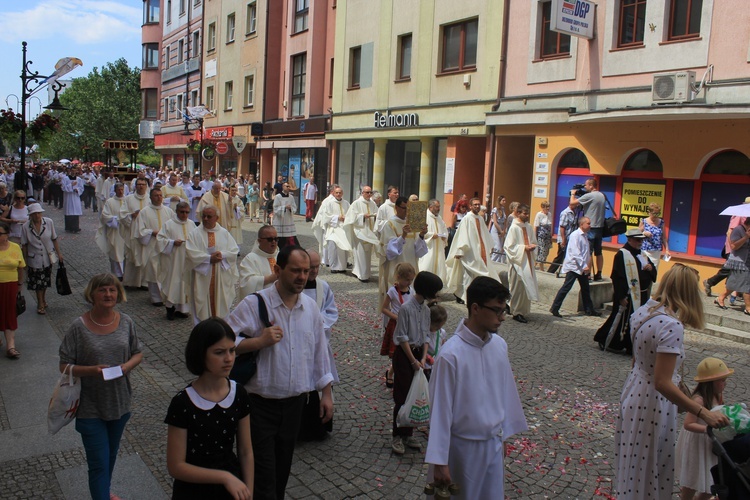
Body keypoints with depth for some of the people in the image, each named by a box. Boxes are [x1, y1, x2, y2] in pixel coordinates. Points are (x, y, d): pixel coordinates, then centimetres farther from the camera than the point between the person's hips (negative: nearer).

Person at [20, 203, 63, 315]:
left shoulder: (49, 222, -12)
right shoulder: (26, 227, -15)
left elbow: (54, 239, -2)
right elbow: (24, 245, -6)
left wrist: (59, 253, 0)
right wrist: (25, 261, -2)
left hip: (48, 257, 2)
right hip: (34, 259, -2)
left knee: (45, 281, 17)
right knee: (38, 282, 4)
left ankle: (43, 300, 38)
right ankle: (41, 305, 19)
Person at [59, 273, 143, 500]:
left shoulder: (126, 322, -4)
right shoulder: (79, 326, -15)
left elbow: (138, 353, 7)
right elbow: (64, 366, -11)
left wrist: (128, 365, -14)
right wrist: (91, 370, -27)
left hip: (119, 402, 5)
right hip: (91, 407, -5)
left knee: (111, 455, 25)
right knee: (99, 463, -2)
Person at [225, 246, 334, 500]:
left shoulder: (311, 307, 3)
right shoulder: (254, 304, -13)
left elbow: (320, 352, 9)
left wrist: (326, 393, 10)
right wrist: (260, 341, -26)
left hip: (295, 401, 5)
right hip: (261, 403, -4)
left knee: (283, 467, 20)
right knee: (263, 473, 0)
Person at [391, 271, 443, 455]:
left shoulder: (426, 309, 4)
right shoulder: (406, 307, -18)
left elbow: (426, 335, 9)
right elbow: (402, 338, -16)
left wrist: (423, 358, -2)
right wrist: (413, 360, -14)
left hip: (418, 353, 7)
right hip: (404, 354, -7)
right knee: (402, 396, -1)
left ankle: (408, 433, 22)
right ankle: (398, 436, 9)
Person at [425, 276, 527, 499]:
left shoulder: (499, 345, -5)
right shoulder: (451, 355, -24)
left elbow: (505, 392, 7)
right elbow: (440, 409, -18)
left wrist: (504, 435, 15)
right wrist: (439, 460, -14)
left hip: (493, 443, 6)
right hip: (463, 447, -6)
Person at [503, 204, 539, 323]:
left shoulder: (528, 227, 10)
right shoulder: (514, 228, -10)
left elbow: (533, 241, 20)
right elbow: (509, 246, -12)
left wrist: (532, 246, -3)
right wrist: (524, 248, -18)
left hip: (528, 262, 7)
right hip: (518, 262, -7)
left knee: (527, 286, 8)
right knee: (518, 287, -4)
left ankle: (523, 311, 18)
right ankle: (517, 312, 4)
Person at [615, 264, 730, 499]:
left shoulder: (643, 311, -1)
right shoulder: (672, 326, -27)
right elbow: (662, 383, -29)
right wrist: (704, 413, -27)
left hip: (634, 391, 8)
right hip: (654, 403, -8)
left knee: (634, 463, 24)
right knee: (649, 469, 10)